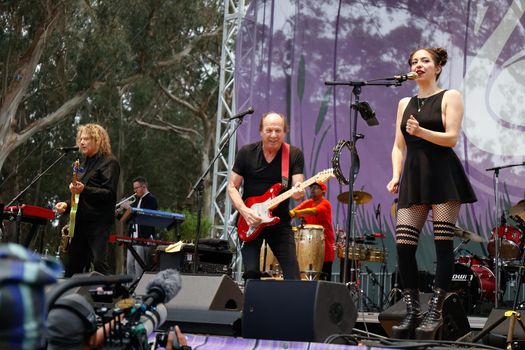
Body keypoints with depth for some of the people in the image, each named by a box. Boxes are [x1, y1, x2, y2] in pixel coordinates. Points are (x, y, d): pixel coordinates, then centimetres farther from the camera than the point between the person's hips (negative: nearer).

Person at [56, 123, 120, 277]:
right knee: (73, 263, 9)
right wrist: (67, 205, 11)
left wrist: (84, 190, -26)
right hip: (81, 221, 8)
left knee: (99, 262, -14)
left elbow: (110, 194, -16)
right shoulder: (85, 163, 20)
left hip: (99, 220, -8)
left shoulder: (109, 162, -5)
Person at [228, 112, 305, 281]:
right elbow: (232, 187, 0)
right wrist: (245, 211, -16)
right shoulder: (246, 153, -2)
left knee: (293, 278, -6)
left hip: (280, 222, 0)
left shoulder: (294, 155, -3)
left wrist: (298, 192, -35)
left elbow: (298, 187, -10)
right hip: (250, 223, 0)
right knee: (251, 273, -9)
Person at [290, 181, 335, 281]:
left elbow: (313, 211, -26)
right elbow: (295, 210, -3)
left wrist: (295, 213, -40)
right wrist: (288, 214, -27)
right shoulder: (307, 203, 12)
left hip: (325, 246, -5)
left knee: (324, 279, -3)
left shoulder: (325, 204, -7)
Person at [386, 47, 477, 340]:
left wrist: (421, 131, -22)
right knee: (404, 246, -5)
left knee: (443, 242, -9)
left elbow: (452, 138, -7)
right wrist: (395, 175, 3)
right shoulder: (405, 103, 20)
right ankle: (412, 311, 3)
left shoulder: (450, 97, 5)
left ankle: (435, 312, -6)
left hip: (442, 174, -5)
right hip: (413, 177, 5)